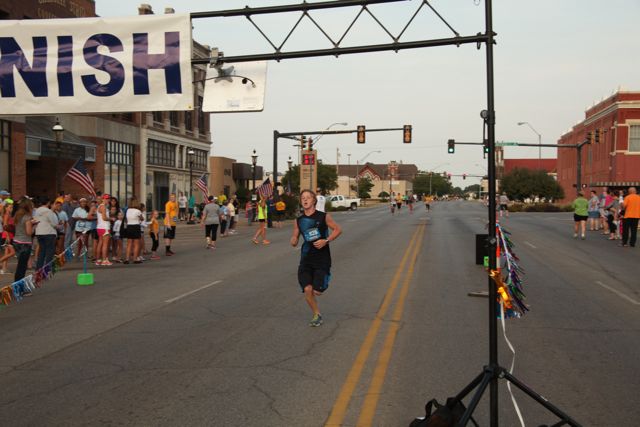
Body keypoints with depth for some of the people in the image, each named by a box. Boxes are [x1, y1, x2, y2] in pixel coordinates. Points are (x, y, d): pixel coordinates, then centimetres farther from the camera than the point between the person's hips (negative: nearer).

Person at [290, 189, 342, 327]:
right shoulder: (299, 221, 5)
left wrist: (326, 241, -13)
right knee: (307, 289, -12)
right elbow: (295, 237, 13)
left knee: (317, 291, -6)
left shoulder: (323, 217, -4)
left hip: (322, 258, -3)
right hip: (306, 259, 3)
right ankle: (317, 315, 12)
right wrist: (294, 241, -12)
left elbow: (338, 229, 2)